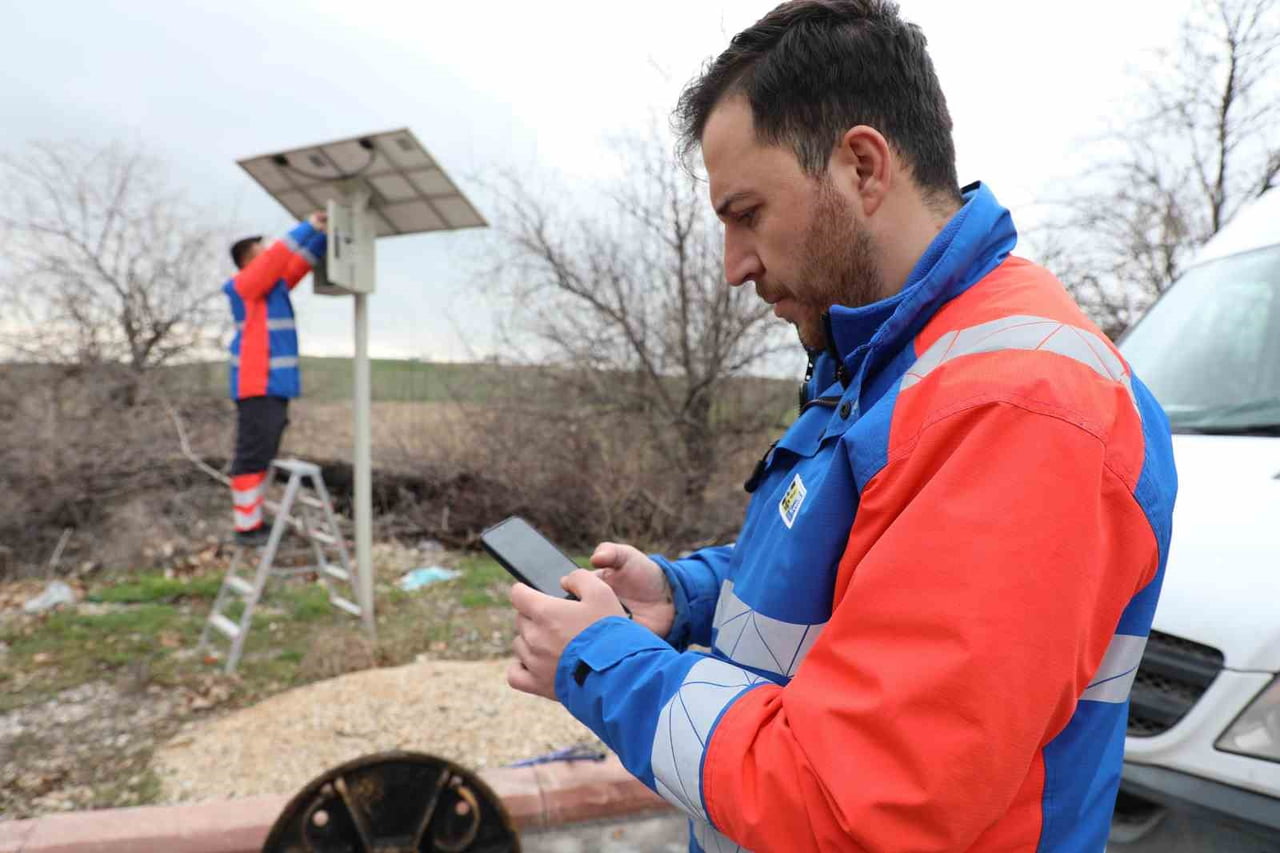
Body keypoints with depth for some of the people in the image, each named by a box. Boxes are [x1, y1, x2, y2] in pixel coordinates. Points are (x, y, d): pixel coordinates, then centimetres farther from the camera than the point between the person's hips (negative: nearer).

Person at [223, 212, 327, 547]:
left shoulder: (273, 286, 18)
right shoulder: (246, 284, -5)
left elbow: (298, 263, 23)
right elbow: (278, 256, -15)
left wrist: (323, 234, 12)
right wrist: (309, 227, -8)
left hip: (273, 384, 9)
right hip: (258, 385, -9)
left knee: (263, 456, 10)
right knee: (252, 456, -9)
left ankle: (254, 520, 16)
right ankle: (246, 527, -6)